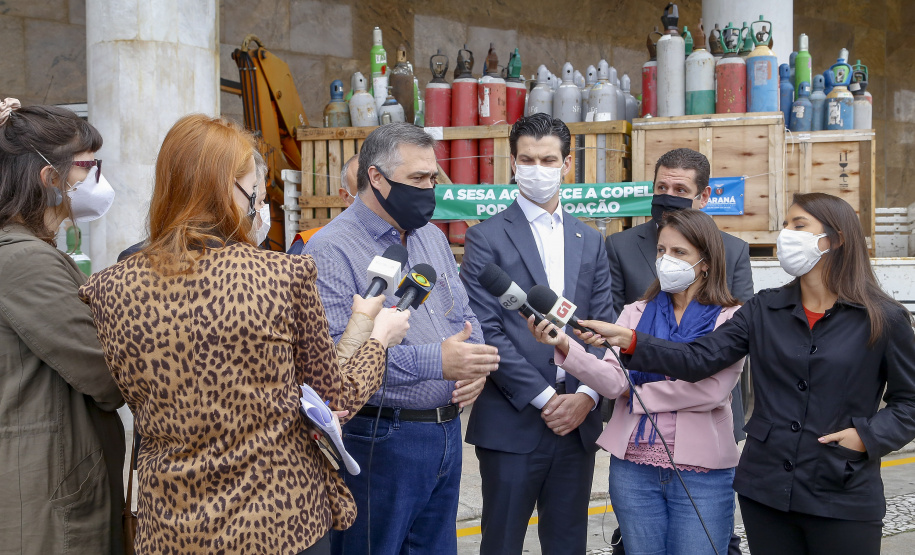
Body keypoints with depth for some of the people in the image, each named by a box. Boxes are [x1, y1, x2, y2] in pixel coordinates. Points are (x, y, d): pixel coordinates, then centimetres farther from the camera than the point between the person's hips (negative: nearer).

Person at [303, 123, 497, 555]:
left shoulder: (432, 238, 12)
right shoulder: (332, 249, -14)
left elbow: (464, 316, 19)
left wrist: (475, 363, -5)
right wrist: (435, 361, -27)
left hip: (446, 433, 8)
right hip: (381, 438, -7)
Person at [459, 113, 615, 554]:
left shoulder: (589, 241, 13)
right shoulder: (487, 237, -2)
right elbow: (486, 332, -9)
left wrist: (586, 396, -6)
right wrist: (545, 398, -12)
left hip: (577, 419, 4)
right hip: (513, 421, -4)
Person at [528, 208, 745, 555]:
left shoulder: (729, 319, -4)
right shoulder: (636, 313, 8)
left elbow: (711, 389, -17)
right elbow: (613, 380, -6)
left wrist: (639, 394, -6)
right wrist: (565, 346, -22)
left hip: (701, 472, -3)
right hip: (634, 467, 3)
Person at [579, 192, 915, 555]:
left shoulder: (884, 319, -4)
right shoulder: (765, 310, 5)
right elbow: (699, 359, -4)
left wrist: (867, 436, -12)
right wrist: (629, 341, -15)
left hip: (843, 501, -3)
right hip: (765, 490, 3)